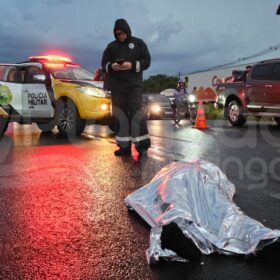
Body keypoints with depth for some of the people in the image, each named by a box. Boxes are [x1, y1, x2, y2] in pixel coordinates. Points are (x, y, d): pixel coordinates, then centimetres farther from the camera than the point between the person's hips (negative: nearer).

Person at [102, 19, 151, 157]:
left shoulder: (138, 43, 6)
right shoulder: (111, 46, 13)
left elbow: (147, 61, 2)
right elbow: (104, 63, 14)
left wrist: (132, 65, -14)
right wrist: (111, 66, -9)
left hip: (133, 85, -3)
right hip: (116, 86, 3)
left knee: (136, 113, -10)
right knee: (120, 115, 2)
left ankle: (142, 144, -3)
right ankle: (124, 146, 7)